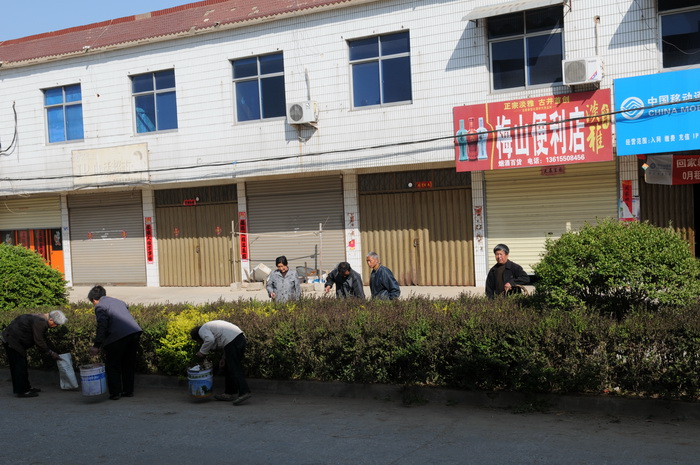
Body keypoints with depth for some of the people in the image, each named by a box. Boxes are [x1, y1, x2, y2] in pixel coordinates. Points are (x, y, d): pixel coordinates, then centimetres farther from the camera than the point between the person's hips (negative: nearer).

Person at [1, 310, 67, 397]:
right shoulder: (39, 322, -26)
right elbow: (39, 342, -24)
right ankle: (21, 391, 1)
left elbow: (42, 340, 16)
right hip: (12, 340, -11)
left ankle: (26, 387, 27)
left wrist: (50, 352, 12)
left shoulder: (43, 320, 6)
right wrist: (51, 354, -15)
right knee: (20, 366, -5)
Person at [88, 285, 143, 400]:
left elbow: (102, 326, -11)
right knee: (128, 364, 20)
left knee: (113, 366, 9)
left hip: (119, 336, -7)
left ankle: (115, 393, 11)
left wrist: (96, 346, -12)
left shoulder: (99, 306, 2)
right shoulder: (118, 301, 26)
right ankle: (128, 391, 25)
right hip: (135, 332, 7)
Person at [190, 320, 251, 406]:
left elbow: (210, 340, -16)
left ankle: (244, 392, -18)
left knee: (234, 369, -9)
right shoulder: (210, 326, 32)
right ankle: (228, 393, 21)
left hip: (232, 341, -10)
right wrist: (224, 358, 25)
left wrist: (202, 352, -2)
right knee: (230, 368, 16)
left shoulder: (202, 330, 6)